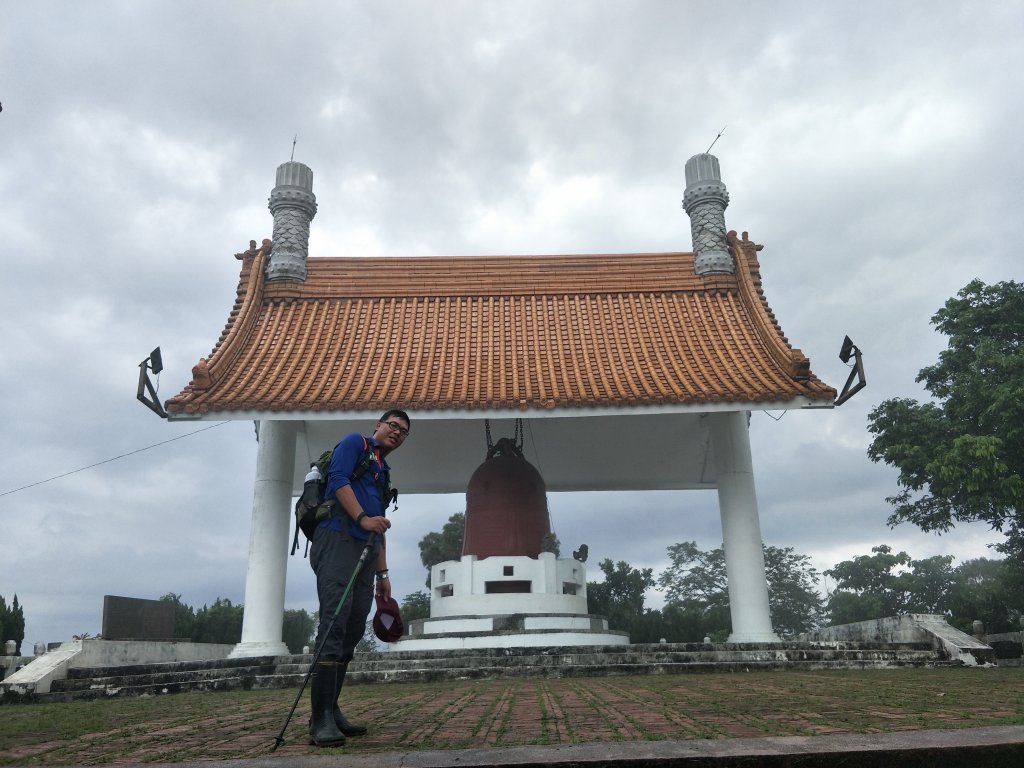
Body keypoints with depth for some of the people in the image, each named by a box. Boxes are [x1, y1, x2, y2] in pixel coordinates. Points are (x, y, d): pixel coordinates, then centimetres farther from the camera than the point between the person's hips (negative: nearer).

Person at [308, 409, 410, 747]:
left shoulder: (383, 473, 30)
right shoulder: (355, 443, 9)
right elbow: (338, 478, -9)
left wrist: (382, 573, 23)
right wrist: (362, 517, -19)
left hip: (365, 551, 9)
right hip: (338, 539, -9)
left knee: (352, 632, 4)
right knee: (334, 623, -17)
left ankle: (331, 710, 9)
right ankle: (321, 718, -19)